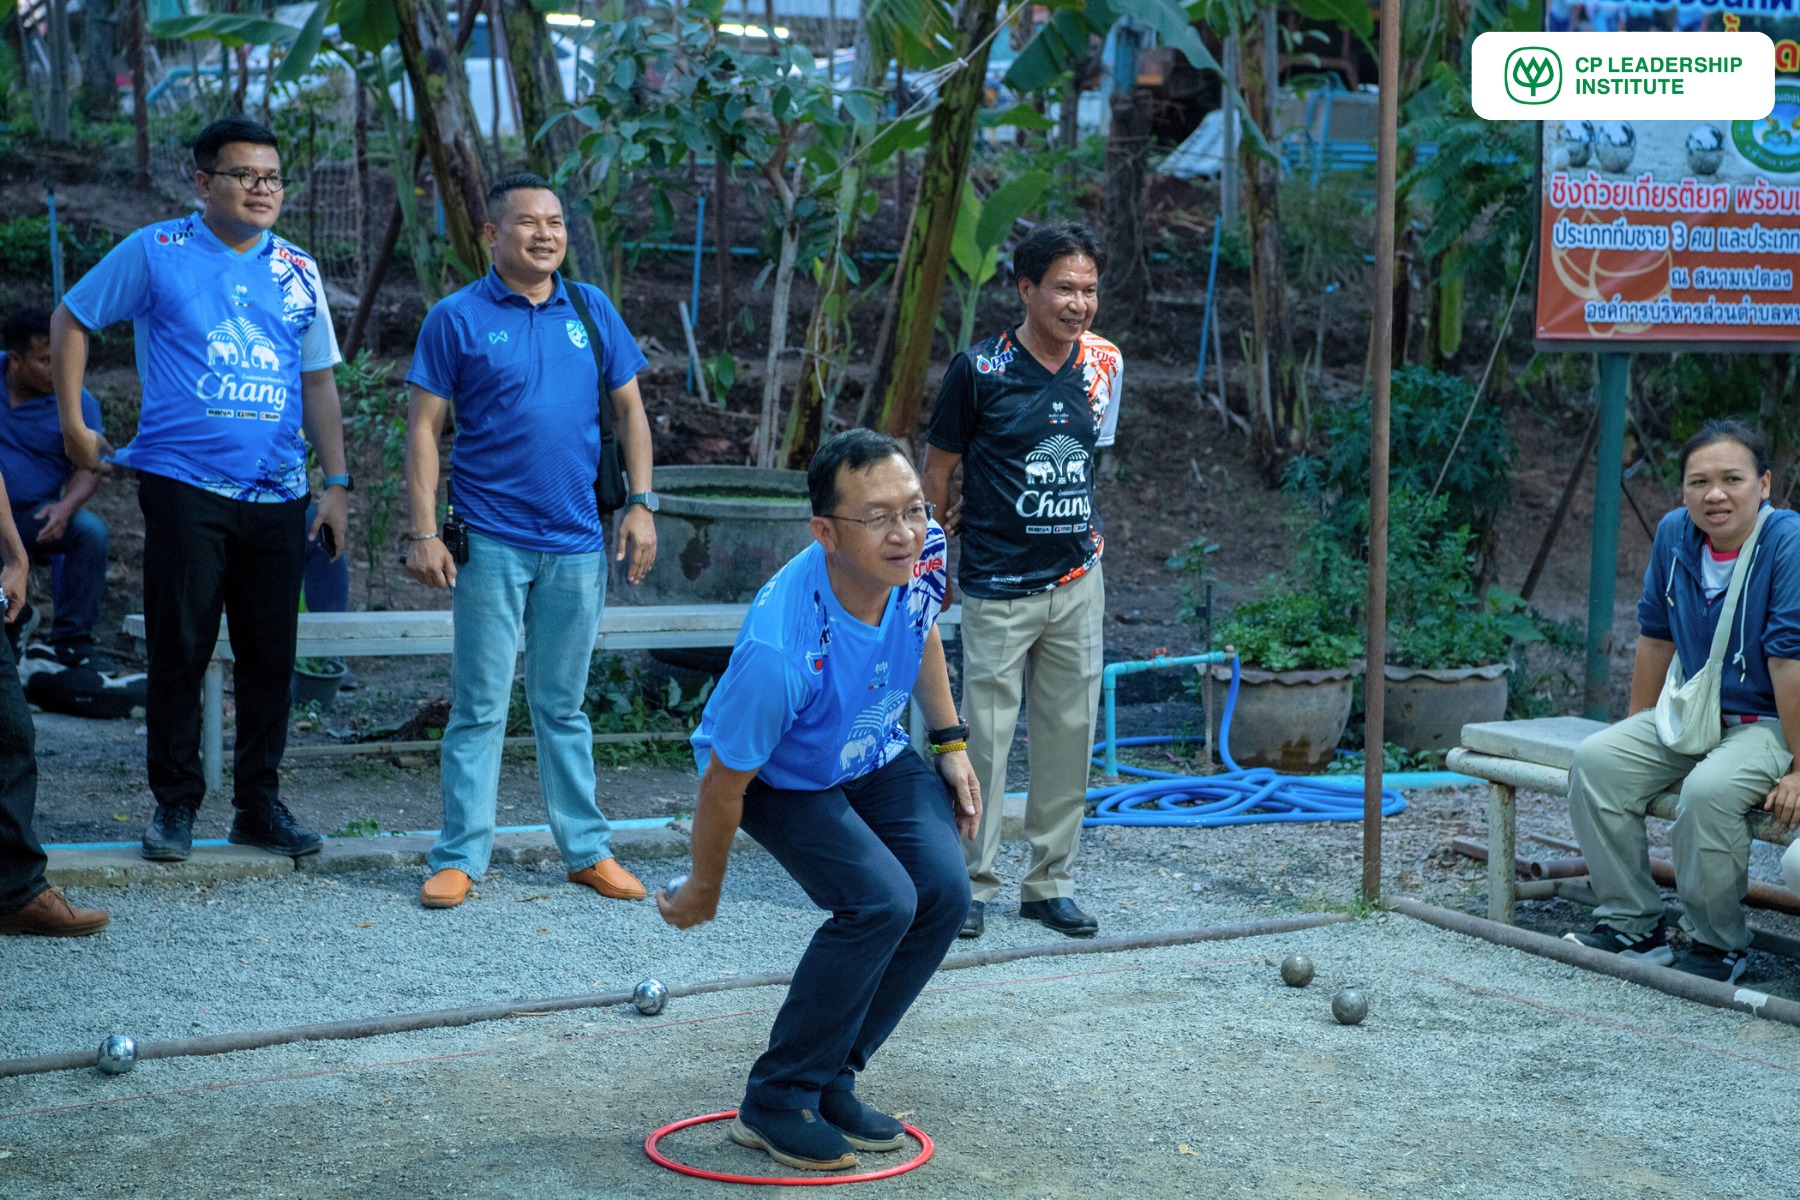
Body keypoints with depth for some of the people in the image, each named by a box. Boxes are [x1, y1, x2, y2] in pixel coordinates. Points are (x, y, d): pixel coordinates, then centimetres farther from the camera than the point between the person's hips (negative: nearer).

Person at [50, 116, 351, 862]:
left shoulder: (297, 272, 10)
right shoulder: (155, 253, 0)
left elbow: (318, 381, 13)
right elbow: (71, 319, 9)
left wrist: (336, 481, 7)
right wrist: (73, 423, 4)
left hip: (277, 494, 3)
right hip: (184, 485, -3)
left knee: (270, 655, 7)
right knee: (179, 650, 0)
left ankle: (259, 805, 17)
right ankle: (174, 803, 12)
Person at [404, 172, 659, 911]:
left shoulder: (592, 310, 8)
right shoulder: (457, 318, -2)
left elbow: (629, 410, 12)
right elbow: (424, 428, -3)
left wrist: (641, 504, 3)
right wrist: (424, 533, -10)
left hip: (576, 543, 3)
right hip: (490, 540, -3)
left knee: (563, 706, 13)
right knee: (479, 706, 1)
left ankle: (587, 849, 20)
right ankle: (460, 857, 8)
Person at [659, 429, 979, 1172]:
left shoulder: (922, 554, -24)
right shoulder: (779, 649, -41)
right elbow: (725, 781, -25)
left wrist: (949, 743, 5)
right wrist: (703, 890, -10)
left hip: (874, 755, 6)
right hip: (777, 778, -6)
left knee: (943, 892, -12)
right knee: (879, 902, -24)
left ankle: (830, 1081, 6)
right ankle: (775, 1102, -6)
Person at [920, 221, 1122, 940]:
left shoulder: (1104, 365, 3)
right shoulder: (980, 369, -11)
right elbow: (939, 464, 0)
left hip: (1078, 583, 5)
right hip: (999, 589, -5)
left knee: (1070, 733, 8)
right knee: (986, 735, -2)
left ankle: (1049, 883, 19)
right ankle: (971, 884, 11)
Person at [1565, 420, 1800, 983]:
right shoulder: (1675, 534, -2)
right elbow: (1656, 636, 9)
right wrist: (1638, 728, 14)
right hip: (1695, 714, 7)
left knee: (1708, 789, -33)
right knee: (1596, 760, -11)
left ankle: (1718, 946, -11)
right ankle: (1633, 926, -2)